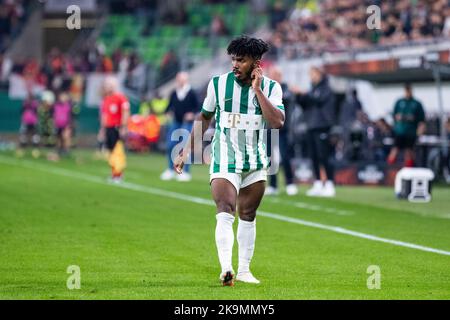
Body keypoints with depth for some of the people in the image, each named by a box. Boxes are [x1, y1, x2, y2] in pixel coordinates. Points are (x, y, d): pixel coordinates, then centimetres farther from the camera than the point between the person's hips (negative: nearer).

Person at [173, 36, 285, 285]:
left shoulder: (270, 87, -3)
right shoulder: (218, 84, -3)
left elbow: (277, 122, -17)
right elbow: (204, 117, 11)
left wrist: (257, 90, -18)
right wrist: (187, 151, 9)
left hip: (256, 163, 2)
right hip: (224, 160, -2)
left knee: (247, 216, 12)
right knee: (225, 213, -19)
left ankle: (244, 270, 23)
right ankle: (226, 268, -32)